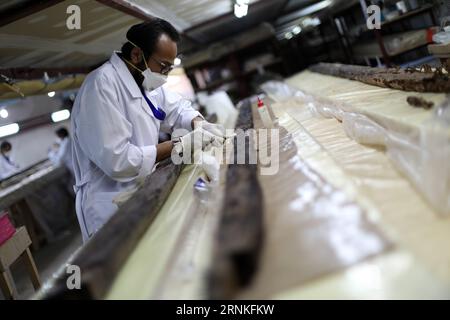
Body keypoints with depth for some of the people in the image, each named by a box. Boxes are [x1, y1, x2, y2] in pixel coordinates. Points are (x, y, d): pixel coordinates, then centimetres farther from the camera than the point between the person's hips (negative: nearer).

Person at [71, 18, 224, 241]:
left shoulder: (144, 80, 6)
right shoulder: (102, 85, -22)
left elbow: (176, 108, 21)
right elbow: (117, 161, -28)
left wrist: (197, 123, -2)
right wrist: (179, 146, -22)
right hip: (113, 208, -9)